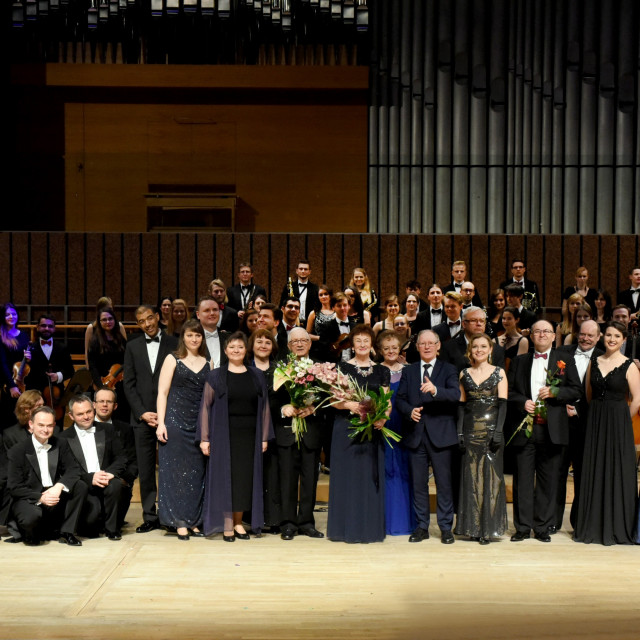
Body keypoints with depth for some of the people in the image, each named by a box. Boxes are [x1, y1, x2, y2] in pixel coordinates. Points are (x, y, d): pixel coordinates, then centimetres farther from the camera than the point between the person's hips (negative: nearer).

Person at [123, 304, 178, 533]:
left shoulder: (174, 344, 2)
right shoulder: (133, 347, 11)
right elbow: (129, 384, 8)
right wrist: (142, 413, -4)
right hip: (142, 416, 3)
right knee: (145, 470, 4)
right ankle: (150, 517, 11)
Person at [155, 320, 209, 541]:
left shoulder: (207, 363, 12)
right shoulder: (172, 359, 3)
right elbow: (162, 392, -1)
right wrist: (161, 423, -10)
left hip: (200, 423, 3)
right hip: (175, 421, -3)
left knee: (197, 472, 5)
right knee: (176, 470, -1)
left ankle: (194, 520, 14)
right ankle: (180, 522, 5)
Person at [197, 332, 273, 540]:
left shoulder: (257, 376, 7)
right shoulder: (215, 376, 1)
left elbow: (264, 407, 8)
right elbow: (205, 406, -1)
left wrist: (264, 437, 3)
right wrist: (204, 438, -7)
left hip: (249, 435, 2)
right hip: (224, 435, -2)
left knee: (245, 478, 5)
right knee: (225, 478, -1)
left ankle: (238, 522, 16)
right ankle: (227, 525, 7)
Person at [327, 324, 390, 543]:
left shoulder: (382, 371, 10)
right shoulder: (342, 368, 3)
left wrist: (383, 418, -12)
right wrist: (348, 404, -21)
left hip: (372, 429, 2)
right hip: (346, 428, -2)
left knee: (370, 476, 4)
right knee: (347, 476, -1)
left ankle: (370, 528, 12)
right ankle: (347, 528, 6)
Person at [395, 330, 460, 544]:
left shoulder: (448, 370, 4)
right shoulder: (408, 371, 13)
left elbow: (456, 395, -12)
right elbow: (400, 399, 8)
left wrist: (435, 390, -30)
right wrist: (410, 411, -13)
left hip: (441, 434, -3)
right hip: (416, 434, 3)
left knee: (445, 483, 1)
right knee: (418, 483, 8)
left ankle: (446, 528, 10)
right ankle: (421, 527, 17)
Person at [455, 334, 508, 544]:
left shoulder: (499, 373, 4)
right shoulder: (464, 374, 10)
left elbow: (503, 404, -1)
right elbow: (461, 405, 9)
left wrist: (498, 431, -12)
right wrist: (459, 432, 0)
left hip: (491, 429, -2)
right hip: (471, 430, 2)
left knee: (490, 476, -3)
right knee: (471, 476, 3)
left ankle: (488, 528, 3)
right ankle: (473, 527, 11)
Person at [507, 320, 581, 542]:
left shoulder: (565, 360, 9)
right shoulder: (519, 361, 13)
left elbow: (576, 391, 3)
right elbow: (509, 391, 11)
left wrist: (554, 392, -13)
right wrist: (523, 402, -8)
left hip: (552, 430, -1)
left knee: (548, 480, 3)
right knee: (523, 479, 0)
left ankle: (542, 527, 12)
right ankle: (523, 527, 7)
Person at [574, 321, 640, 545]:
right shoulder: (594, 362, 7)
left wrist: (620, 420, -1)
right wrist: (598, 416, 8)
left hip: (618, 424, -4)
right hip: (595, 423, 4)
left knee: (618, 473, 1)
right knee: (594, 473, 7)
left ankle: (617, 528, 11)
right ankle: (594, 526, 17)